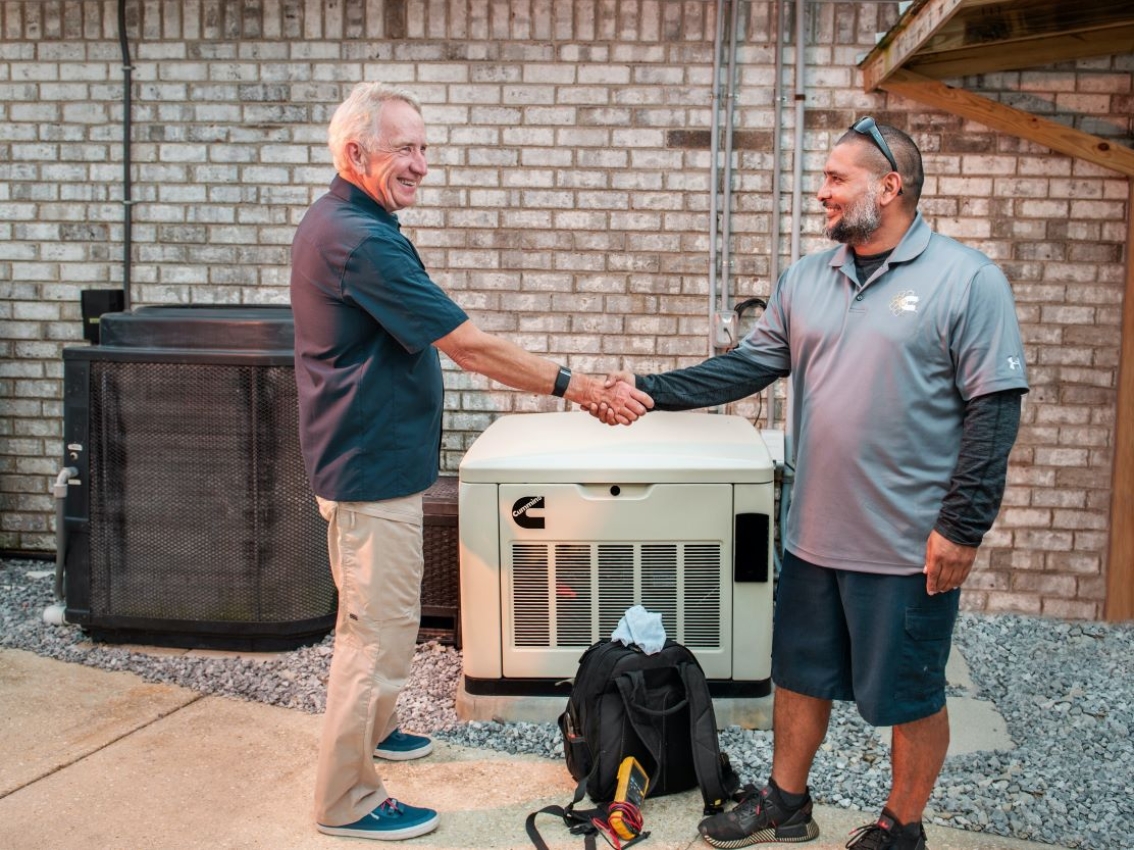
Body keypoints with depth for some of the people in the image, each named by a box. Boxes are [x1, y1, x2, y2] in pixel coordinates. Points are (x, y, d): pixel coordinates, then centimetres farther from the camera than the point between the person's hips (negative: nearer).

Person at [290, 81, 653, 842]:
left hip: (363, 457, 11)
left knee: (377, 614, 25)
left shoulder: (333, 222, 9)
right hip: (374, 469, -11)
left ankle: (373, 729, 44)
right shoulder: (362, 240, -25)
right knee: (380, 629, 0)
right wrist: (582, 389, -21)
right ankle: (347, 801, 13)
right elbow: (470, 347, -26)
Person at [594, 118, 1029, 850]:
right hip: (815, 535, 6)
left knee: (911, 696, 10)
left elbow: (994, 409, -13)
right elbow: (751, 365, 8)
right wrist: (652, 390, -3)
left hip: (910, 544, -5)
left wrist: (962, 528, -16)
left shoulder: (967, 280, -11)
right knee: (801, 677, 18)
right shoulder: (807, 279, 8)